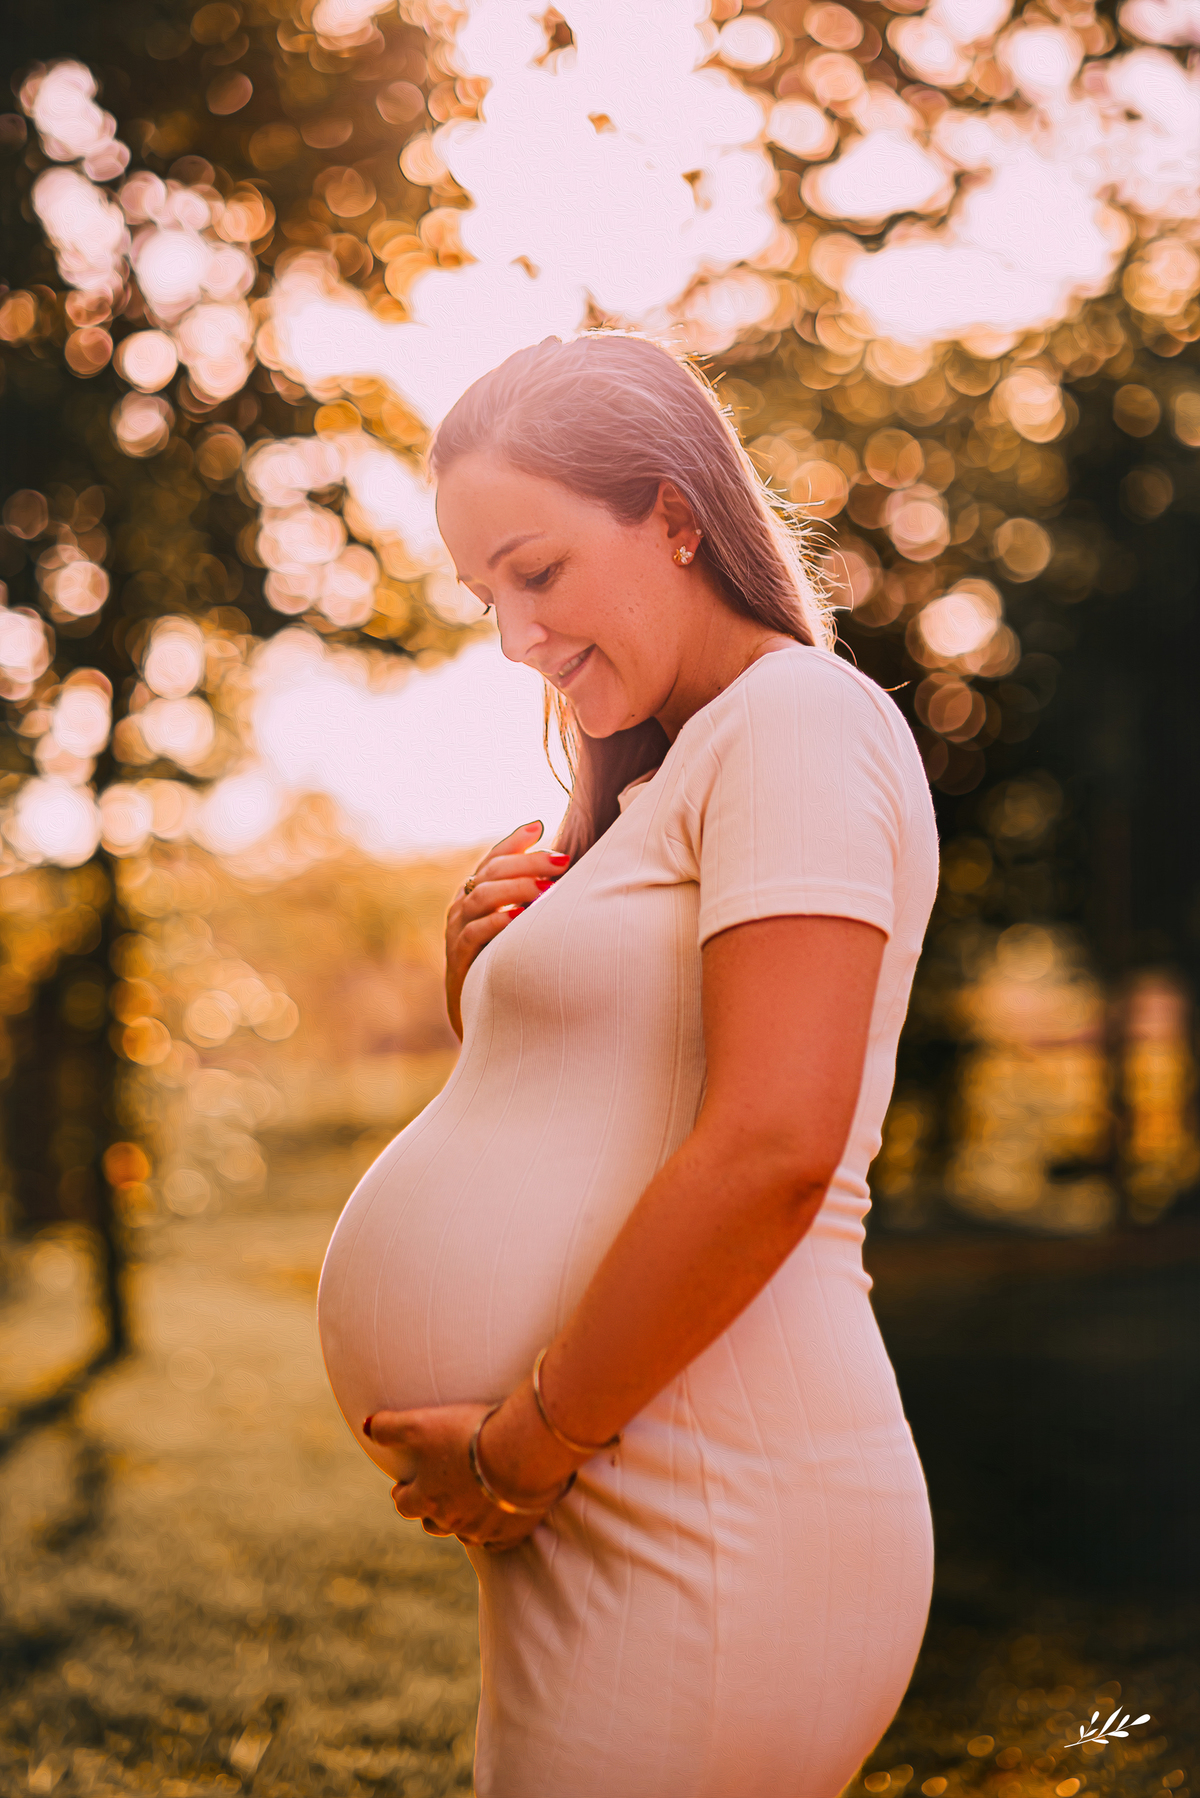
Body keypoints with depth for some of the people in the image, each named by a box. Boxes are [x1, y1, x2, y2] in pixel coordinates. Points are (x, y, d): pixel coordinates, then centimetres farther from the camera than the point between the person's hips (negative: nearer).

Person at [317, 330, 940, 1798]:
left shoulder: (799, 716, -10)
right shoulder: (663, 777, 19)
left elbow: (775, 1151, -21)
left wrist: (526, 1444, -15)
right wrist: (481, 980, 3)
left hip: (702, 1537, -9)